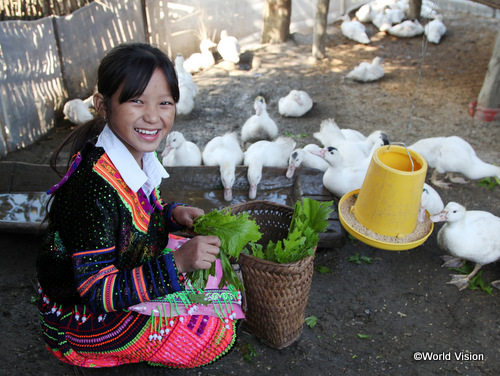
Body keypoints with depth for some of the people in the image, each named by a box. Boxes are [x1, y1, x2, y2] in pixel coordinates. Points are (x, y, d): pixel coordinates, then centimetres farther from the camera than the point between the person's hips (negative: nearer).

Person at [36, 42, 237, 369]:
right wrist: (177, 263, -35)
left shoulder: (138, 152, -9)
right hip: (85, 318, -8)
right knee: (216, 335, -6)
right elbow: (97, 292, -30)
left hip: (120, 271, 8)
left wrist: (174, 214, -11)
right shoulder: (94, 187, -35)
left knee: (213, 264, 17)